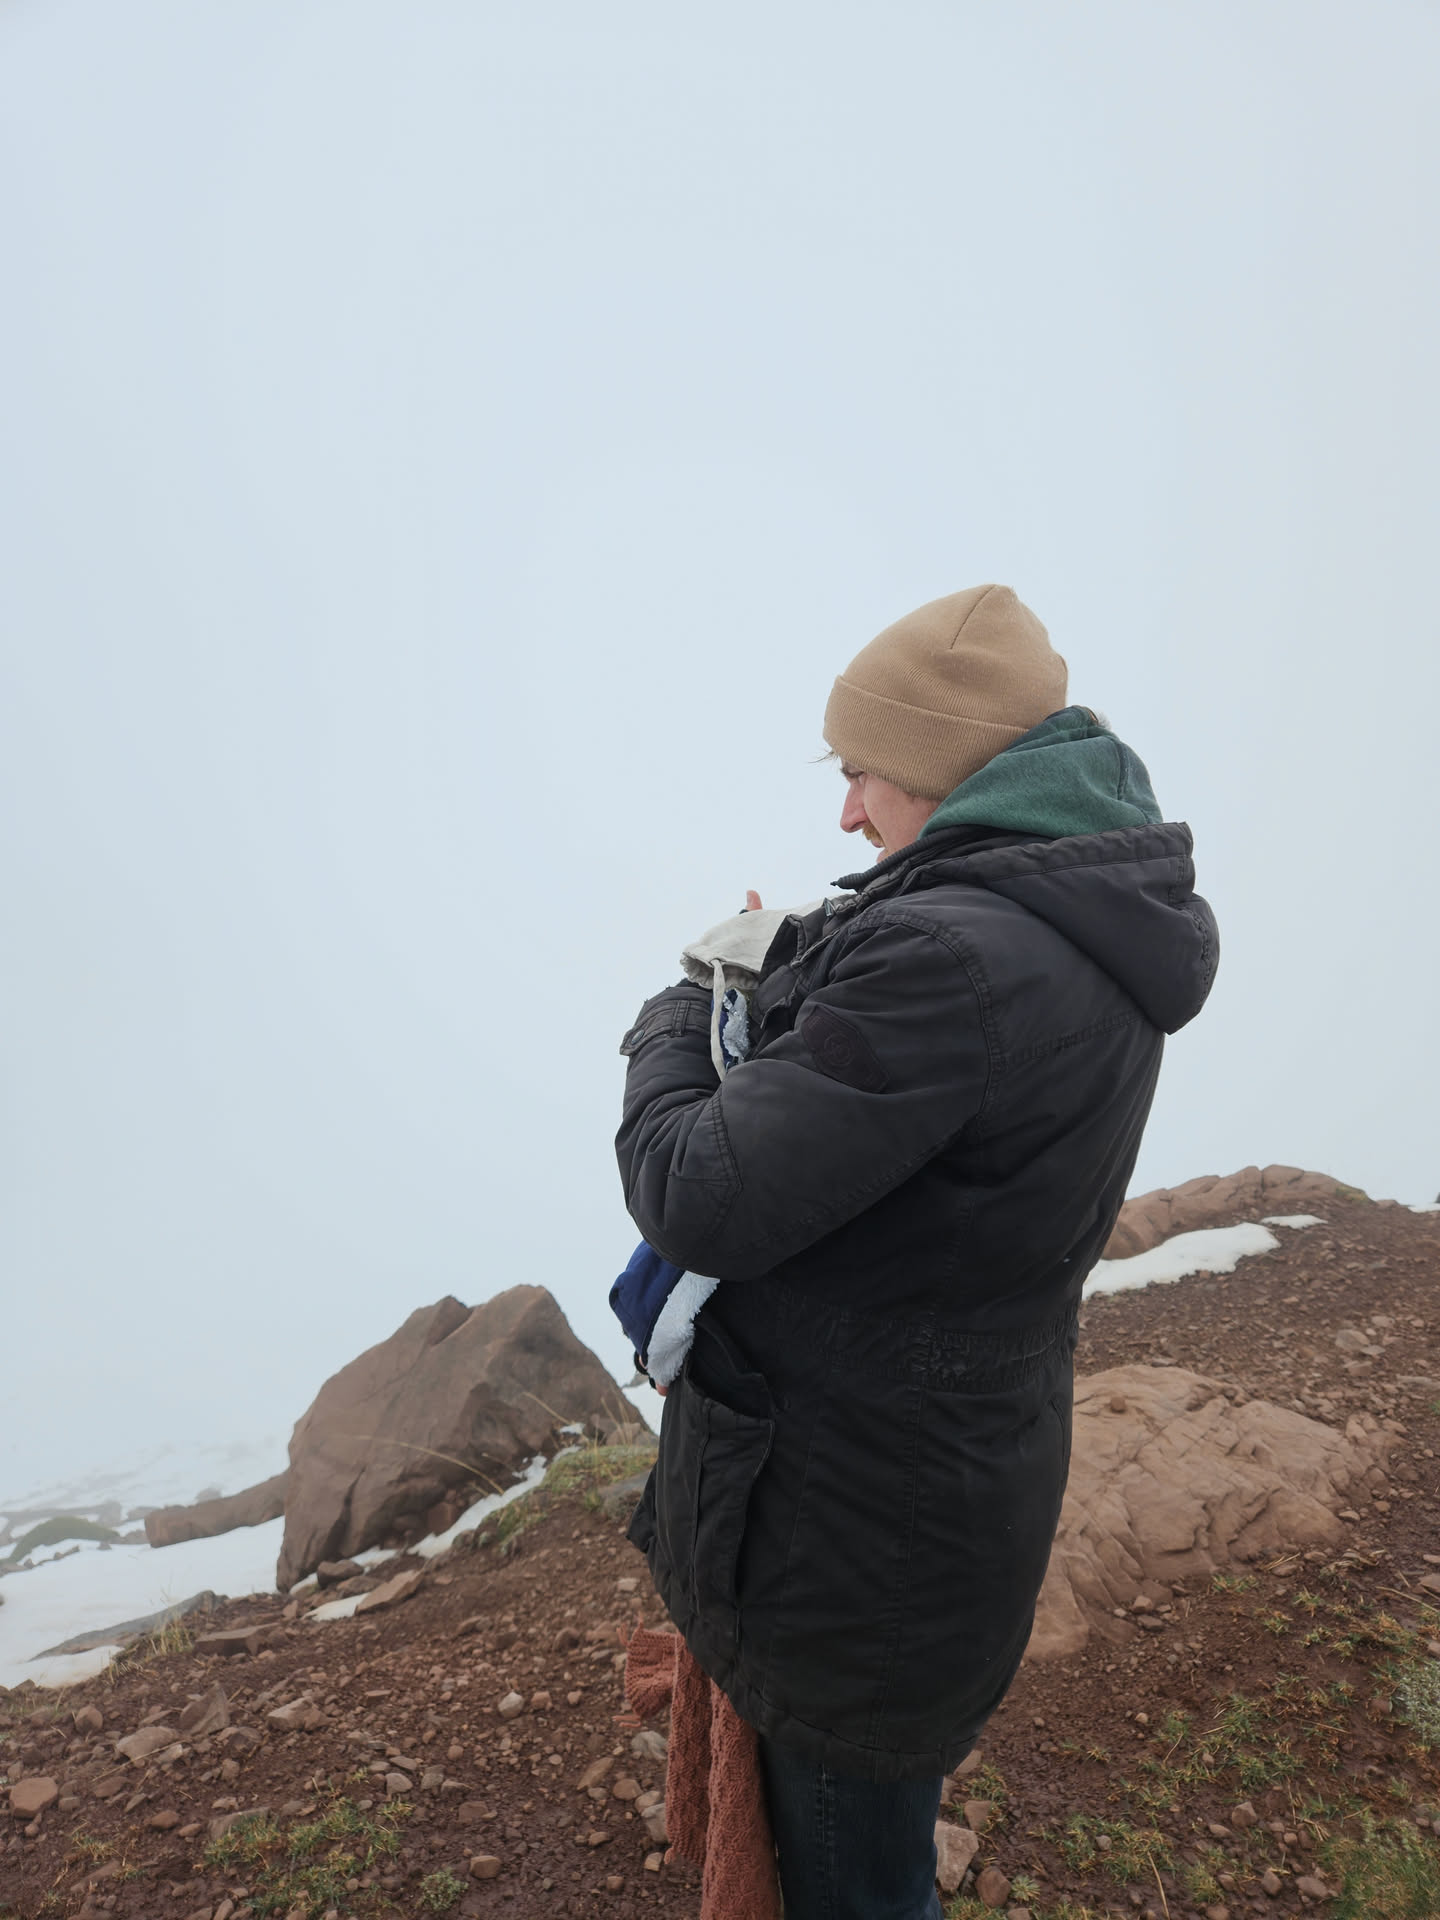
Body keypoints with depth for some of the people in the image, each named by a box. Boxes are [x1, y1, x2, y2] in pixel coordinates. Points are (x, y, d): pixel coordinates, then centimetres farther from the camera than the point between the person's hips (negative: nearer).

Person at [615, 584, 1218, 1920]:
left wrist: (669, 1028, -11)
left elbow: (699, 1201, -29)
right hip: (959, 1448, 9)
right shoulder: (1091, 935, -1)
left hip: (855, 1499, -8)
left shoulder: (950, 954, -33)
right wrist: (786, 966, 3)